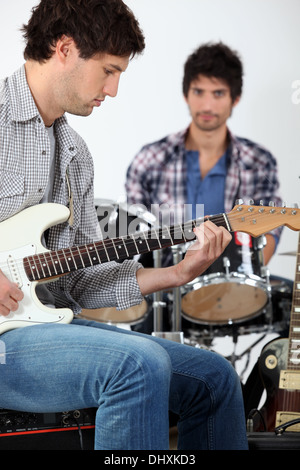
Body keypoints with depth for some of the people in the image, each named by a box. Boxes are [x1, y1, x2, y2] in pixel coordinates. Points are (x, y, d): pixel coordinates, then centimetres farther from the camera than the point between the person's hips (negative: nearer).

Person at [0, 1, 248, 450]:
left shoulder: (75, 155, 18)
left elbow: (79, 281, 16)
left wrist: (178, 273, 5)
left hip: (52, 321, 9)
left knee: (213, 377, 5)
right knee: (139, 364, -31)